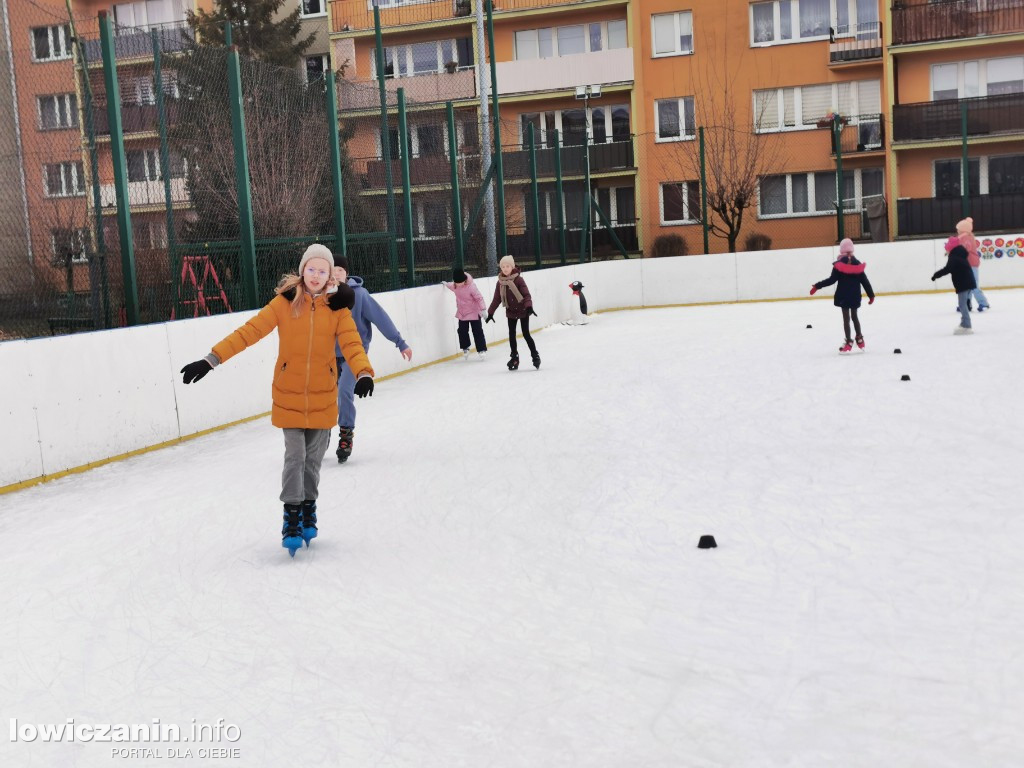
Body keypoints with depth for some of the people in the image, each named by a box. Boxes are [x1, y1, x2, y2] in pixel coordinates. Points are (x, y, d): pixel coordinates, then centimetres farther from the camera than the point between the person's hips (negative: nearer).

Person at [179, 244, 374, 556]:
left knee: (313, 458, 12)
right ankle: (291, 519, 10)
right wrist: (211, 359, -18)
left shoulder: (337, 306, -4)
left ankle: (309, 511, 33)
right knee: (295, 456, -4)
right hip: (289, 396, -1)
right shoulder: (285, 301, -7)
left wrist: (363, 373, -35)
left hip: (323, 398, 1)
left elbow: (352, 344, -15)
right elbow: (250, 331, -11)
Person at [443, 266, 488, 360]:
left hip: (474, 312, -6)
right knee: (462, 331, 9)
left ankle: (482, 350, 6)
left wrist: (483, 309, -26)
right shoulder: (455, 285, -9)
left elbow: (479, 298, -24)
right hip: (462, 313, 6)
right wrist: (446, 284, 34)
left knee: (477, 331, 0)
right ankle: (465, 348, 29)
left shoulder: (471, 286, -28)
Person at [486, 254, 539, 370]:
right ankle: (514, 357, 19)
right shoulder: (500, 282, -1)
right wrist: (490, 312, 4)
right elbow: (496, 299, 5)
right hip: (510, 312, 5)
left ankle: (535, 356, 11)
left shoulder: (518, 279, -14)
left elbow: (526, 295, -18)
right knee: (511, 335, 7)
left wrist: (529, 306, -33)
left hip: (523, 311, -5)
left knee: (526, 334, -3)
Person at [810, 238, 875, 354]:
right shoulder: (857, 264, 1)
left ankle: (849, 342, 2)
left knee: (846, 318, 1)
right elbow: (864, 281, 3)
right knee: (854, 316, 20)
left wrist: (817, 286, -11)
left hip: (843, 296, -4)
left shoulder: (839, 264, -11)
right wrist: (871, 294, 10)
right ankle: (859, 339, 30)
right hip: (855, 295, 4)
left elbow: (832, 280, -15)